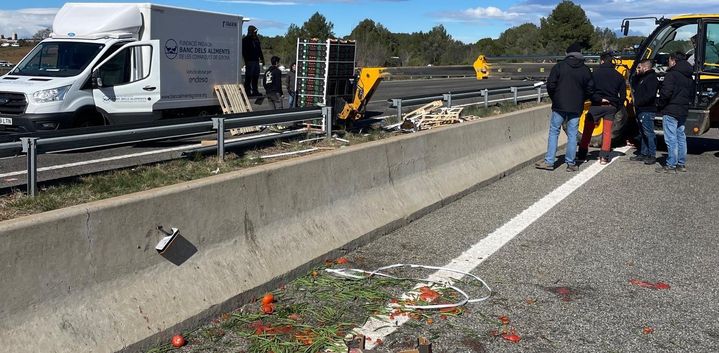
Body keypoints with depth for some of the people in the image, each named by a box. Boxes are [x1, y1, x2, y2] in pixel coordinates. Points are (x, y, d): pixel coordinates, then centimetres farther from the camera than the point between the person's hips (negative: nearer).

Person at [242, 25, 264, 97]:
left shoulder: (256, 39, 16)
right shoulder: (245, 40, -4)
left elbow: (259, 50, 22)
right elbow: (244, 51, -10)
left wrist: (262, 59, 17)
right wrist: (246, 60, -17)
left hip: (256, 61, 7)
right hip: (249, 61, -7)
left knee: (255, 77, 10)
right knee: (248, 77, -5)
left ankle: (255, 91, 17)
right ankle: (247, 91, -2)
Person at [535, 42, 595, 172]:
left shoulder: (559, 66, -4)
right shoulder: (585, 70, 2)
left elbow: (550, 85, -7)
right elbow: (590, 90, 4)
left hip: (559, 106, -2)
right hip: (576, 108, 2)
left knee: (553, 132, 5)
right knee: (572, 135, 6)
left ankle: (549, 162, 3)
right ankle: (571, 163, 7)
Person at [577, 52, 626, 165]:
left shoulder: (595, 73, -5)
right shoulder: (618, 76, 6)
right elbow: (623, 94, 8)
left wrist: (598, 99, -7)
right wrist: (618, 107, 14)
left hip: (596, 105, -3)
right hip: (611, 107, 3)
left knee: (587, 130, 7)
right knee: (607, 131, 8)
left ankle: (582, 155, 9)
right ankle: (604, 157, 4)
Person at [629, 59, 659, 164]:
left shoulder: (651, 78, -13)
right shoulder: (642, 78, 19)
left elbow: (650, 95, -23)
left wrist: (638, 103, -19)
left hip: (647, 111, -10)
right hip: (641, 110, 10)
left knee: (648, 133, -8)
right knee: (643, 133, 14)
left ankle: (652, 155, -5)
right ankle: (643, 154, 22)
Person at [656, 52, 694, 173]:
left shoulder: (671, 74, -14)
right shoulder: (689, 77, 14)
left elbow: (666, 93, -21)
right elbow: (691, 94, 19)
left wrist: (659, 104, -7)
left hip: (671, 111, -9)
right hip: (683, 111, 9)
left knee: (671, 139, -6)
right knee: (681, 137, 15)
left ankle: (671, 165, -5)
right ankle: (681, 164, 20)